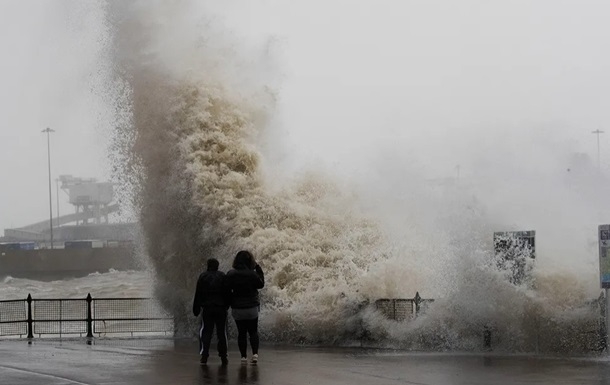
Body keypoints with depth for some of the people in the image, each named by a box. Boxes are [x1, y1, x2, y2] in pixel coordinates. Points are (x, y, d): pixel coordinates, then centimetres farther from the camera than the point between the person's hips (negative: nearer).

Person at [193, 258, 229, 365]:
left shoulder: (203, 276, 0)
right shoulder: (222, 276, 2)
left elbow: (198, 295, 0)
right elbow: (227, 293, 2)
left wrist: (196, 309, 4)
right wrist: (227, 306, 11)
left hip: (207, 308, -1)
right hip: (221, 308, 1)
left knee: (205, 331, 2)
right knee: (221, 332, 6)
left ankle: (204, 356, -7)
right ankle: (223, 357, 6)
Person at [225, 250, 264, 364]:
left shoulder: (230, 274, -7)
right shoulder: (252, 274, -14)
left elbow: (227, 290, -5)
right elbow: (260, 284, 1)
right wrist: (259, 269, 5)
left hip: (237, 308, 1)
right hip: (252, 308, -1)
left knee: (241, 333, 10)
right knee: (253, 331, 11)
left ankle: (243, 356, 7)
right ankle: (255, 353, -5)